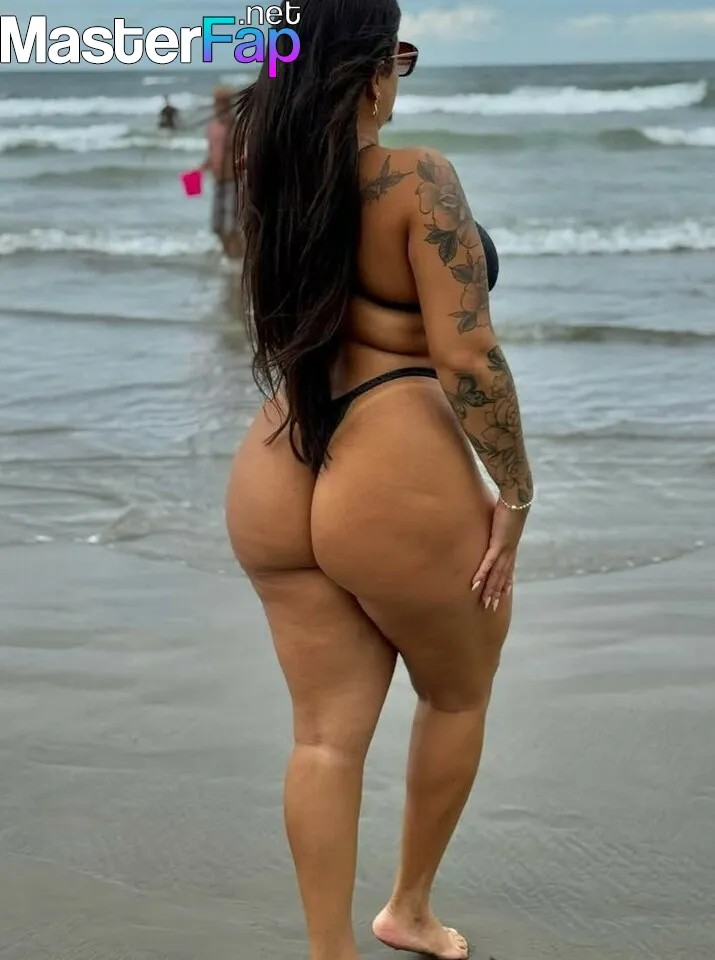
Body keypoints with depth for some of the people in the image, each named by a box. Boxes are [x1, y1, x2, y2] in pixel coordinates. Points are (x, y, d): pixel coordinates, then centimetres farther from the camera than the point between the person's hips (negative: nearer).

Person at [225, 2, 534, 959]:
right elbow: (467, 357, -17)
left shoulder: (266, 169, 3)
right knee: (458, 695, 21)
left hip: (274, 487, 6)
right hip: (399, 490, -5)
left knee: (327, 732, 12)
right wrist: (516, 491, -9)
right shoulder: (416, 179, -14)